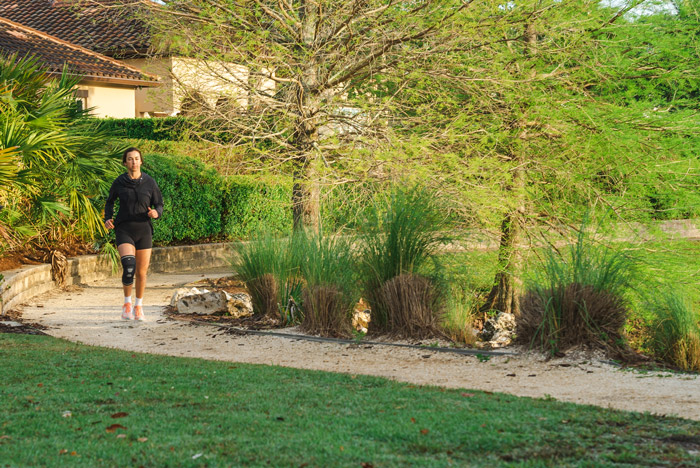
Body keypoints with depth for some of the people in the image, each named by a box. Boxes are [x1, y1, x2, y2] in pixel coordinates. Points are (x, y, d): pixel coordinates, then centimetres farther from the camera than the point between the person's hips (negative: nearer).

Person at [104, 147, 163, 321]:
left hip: (144, 230, 1)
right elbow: (110, 202, 15)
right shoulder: (119, 182, -2)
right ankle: (127, 303, 0)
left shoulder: (150, 182, -3)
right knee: (129, 267, -21)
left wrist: (156, 213, -19)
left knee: (141, 272, 7)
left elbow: (159, 205, 5)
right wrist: (108, 219, -2)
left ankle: (138, 305, 30)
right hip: (124, 230, -1)